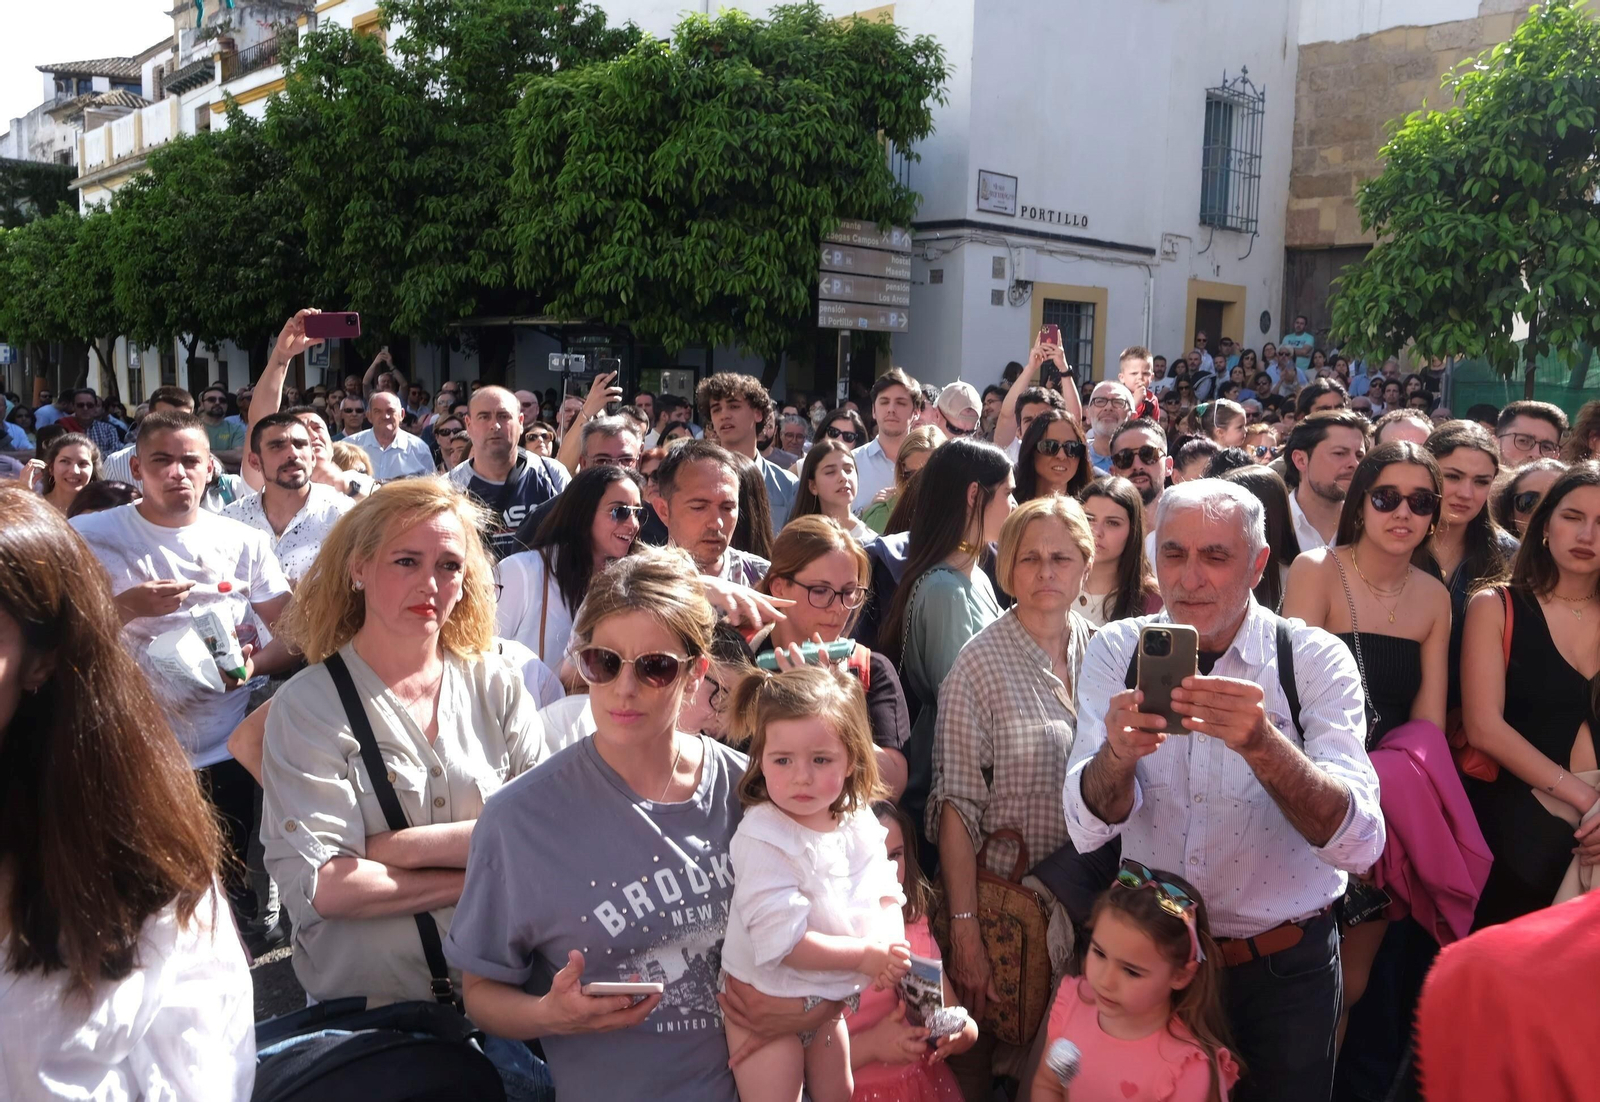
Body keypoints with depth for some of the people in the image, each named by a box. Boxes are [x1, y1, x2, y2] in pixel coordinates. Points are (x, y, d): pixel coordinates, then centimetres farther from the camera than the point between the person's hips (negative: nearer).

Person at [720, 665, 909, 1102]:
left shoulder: (859, 822, -8)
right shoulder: (762, 840, -29)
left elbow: (886, 895, 0)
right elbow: (784, 942, -30)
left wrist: (891, 945, -21)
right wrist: (866, 956, -25)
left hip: (830, 996, 7)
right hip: (767, 1000, -6)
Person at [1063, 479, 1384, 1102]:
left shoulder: (1315, 659, -14)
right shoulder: (1117, 650, -9)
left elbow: (1359, 843, -26)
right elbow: (1088, 831, -20)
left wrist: (1263, 746, -44)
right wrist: (1118, 753, -41)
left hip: (1284, 972, -1)